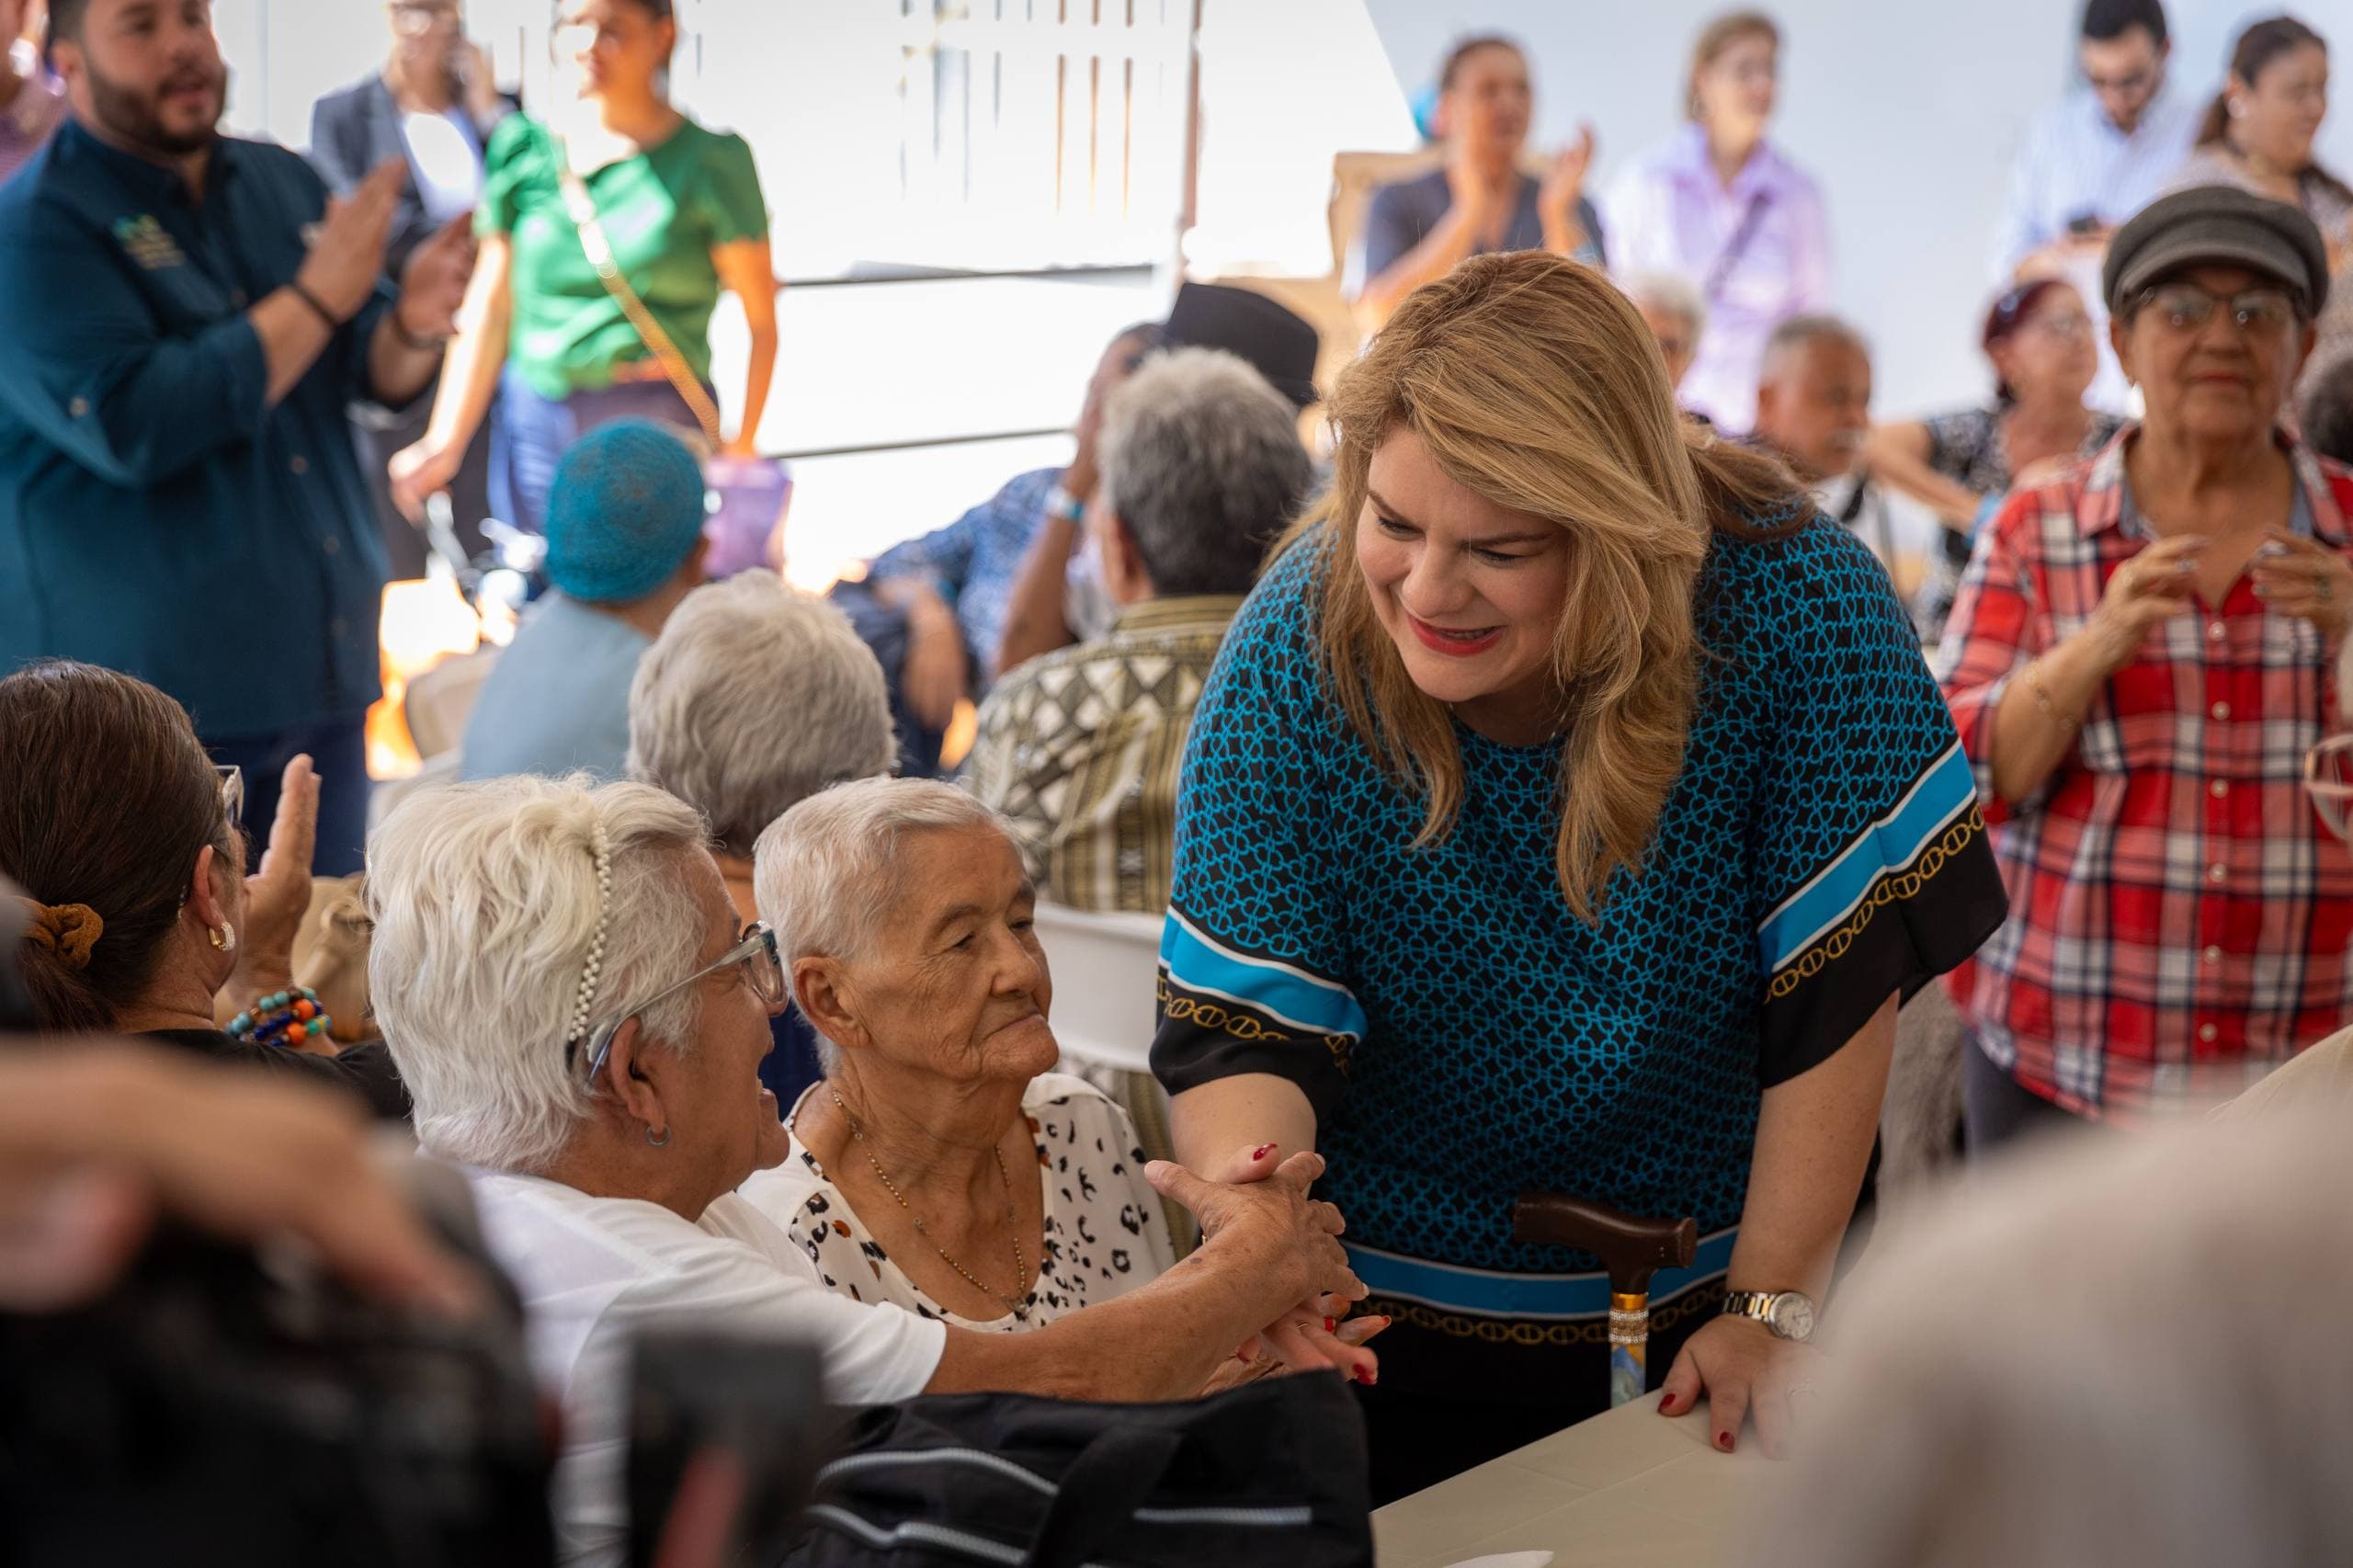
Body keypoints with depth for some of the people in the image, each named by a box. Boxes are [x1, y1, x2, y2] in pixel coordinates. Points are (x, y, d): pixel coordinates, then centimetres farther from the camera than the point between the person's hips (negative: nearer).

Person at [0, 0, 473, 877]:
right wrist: (315, 298, -19)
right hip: (147, 698, -6)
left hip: (318, 669, 6)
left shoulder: (281, 182, 11)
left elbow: (374, 375, 15)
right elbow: (128, 426, -22)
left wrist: (413, 328, -10)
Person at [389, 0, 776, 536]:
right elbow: (490, 310, 9)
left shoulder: (712, 160, -2)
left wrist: (741, 445, -14)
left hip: (660, 432, -3)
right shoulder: (524, 147, 7)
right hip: (535, 426, 3)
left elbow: (762, 325, -4)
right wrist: (444, 444, 3)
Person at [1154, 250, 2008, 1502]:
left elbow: (1840, 983, -18)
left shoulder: (1795, 600, -24)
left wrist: (1770, 1311, -16)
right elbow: (1241, 1032, -20)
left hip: (1702, 1289, 1)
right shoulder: (1296, 652, -20)